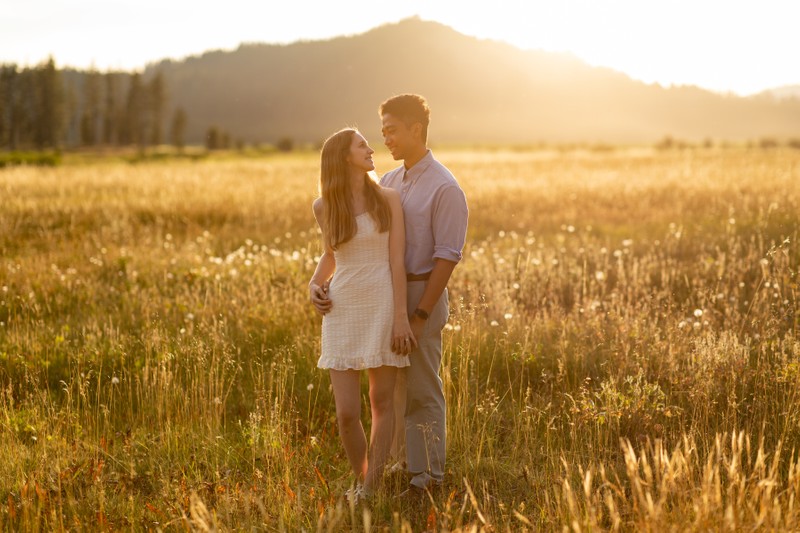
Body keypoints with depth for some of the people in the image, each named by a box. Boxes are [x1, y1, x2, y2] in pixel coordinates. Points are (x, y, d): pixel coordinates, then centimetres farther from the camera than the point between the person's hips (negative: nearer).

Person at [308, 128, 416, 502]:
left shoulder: (388, 198, -2)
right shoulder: (323, 207, 3)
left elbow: (397, 259, -5)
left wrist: (401, 316, -11)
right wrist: (314, 284, 1)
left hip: (383, 308, -1)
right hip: (342, 312, 1)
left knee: (381, 402, 5)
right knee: (346, 413, -3)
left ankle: (371, 490, 15)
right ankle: (361, 480, 23)